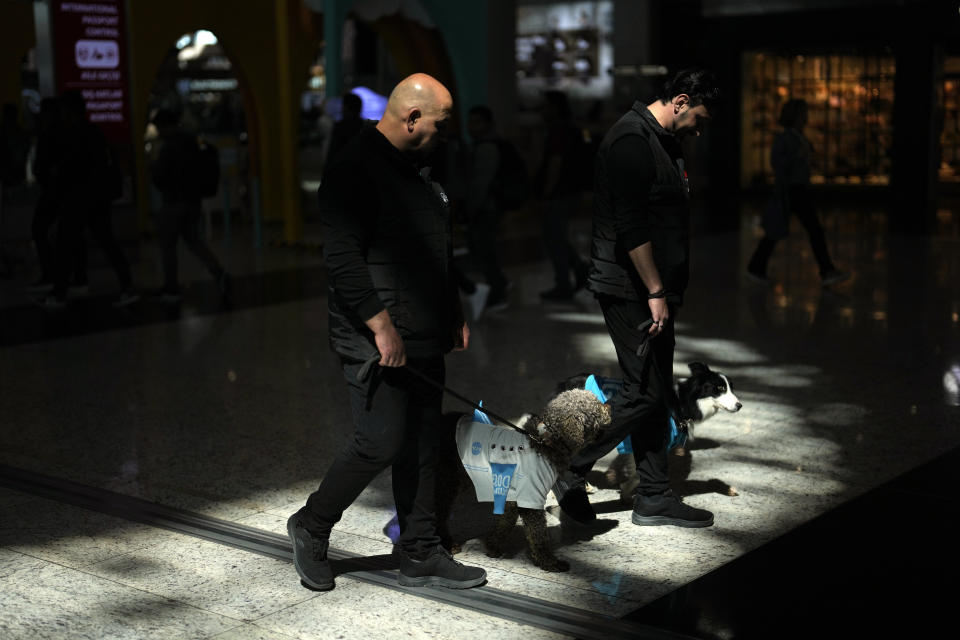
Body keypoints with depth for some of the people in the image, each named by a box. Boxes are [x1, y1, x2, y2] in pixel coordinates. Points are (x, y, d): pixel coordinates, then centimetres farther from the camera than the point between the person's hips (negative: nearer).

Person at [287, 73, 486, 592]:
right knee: (381, 441, -9)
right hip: (376, 341, -9)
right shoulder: (356, 169, -15)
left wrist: (455, 313, 23)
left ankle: (420, 554, 19)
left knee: (421, 444, 10)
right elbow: (343, 258, -22)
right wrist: (383, 327, -24)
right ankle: (311, 527, 13)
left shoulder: (413, 170, 17)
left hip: (423, 340, 9)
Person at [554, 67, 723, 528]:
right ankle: (571, 478, 3)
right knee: (643, 393, -8)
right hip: (631, 291, -10)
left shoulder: (662, 140, 17)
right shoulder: (632, 140, -16)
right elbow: (630, 226, -23)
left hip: (653, 290, 10)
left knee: (656, 392, 11)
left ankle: (653, 498, 19)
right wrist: (656, 292, -21)